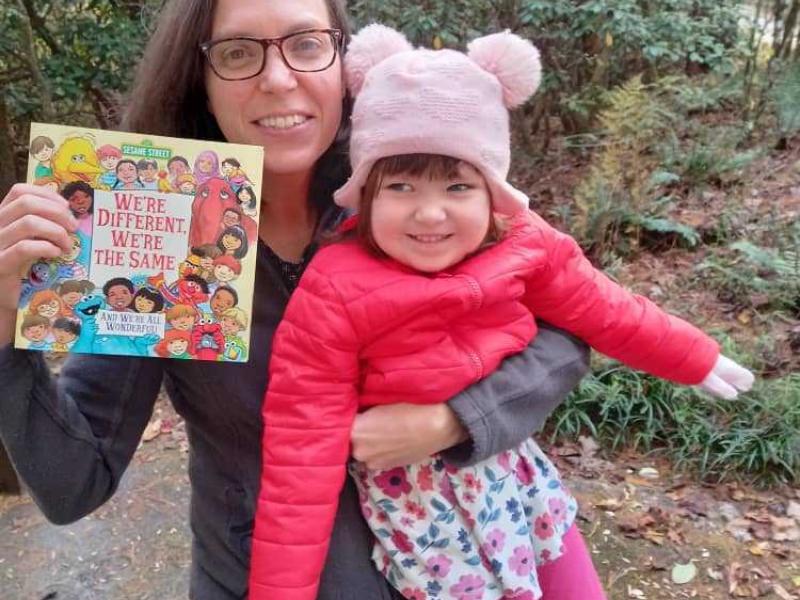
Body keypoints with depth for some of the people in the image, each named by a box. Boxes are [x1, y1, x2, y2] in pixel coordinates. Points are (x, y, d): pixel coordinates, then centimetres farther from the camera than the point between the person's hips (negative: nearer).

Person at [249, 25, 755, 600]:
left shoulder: (521, 245, -14)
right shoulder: (333, 295, -24)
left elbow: (603, 311, 3)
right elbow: (304, 452, -21)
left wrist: (695, 359, 16)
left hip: (512, 471, 5)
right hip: (416, 497, -4)